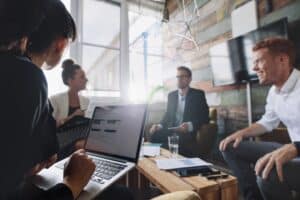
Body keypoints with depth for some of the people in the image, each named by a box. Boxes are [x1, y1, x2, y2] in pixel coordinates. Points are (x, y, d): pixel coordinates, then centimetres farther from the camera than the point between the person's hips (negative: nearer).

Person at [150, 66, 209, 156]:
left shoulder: (198, 94, 1)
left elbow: (204, 117, -7)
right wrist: (160, 125, -6)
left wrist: (190, 126, -25)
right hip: (173, 130, 4)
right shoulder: (171, 95, 14)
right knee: (155, 135, -25)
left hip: (189, 132, -3)